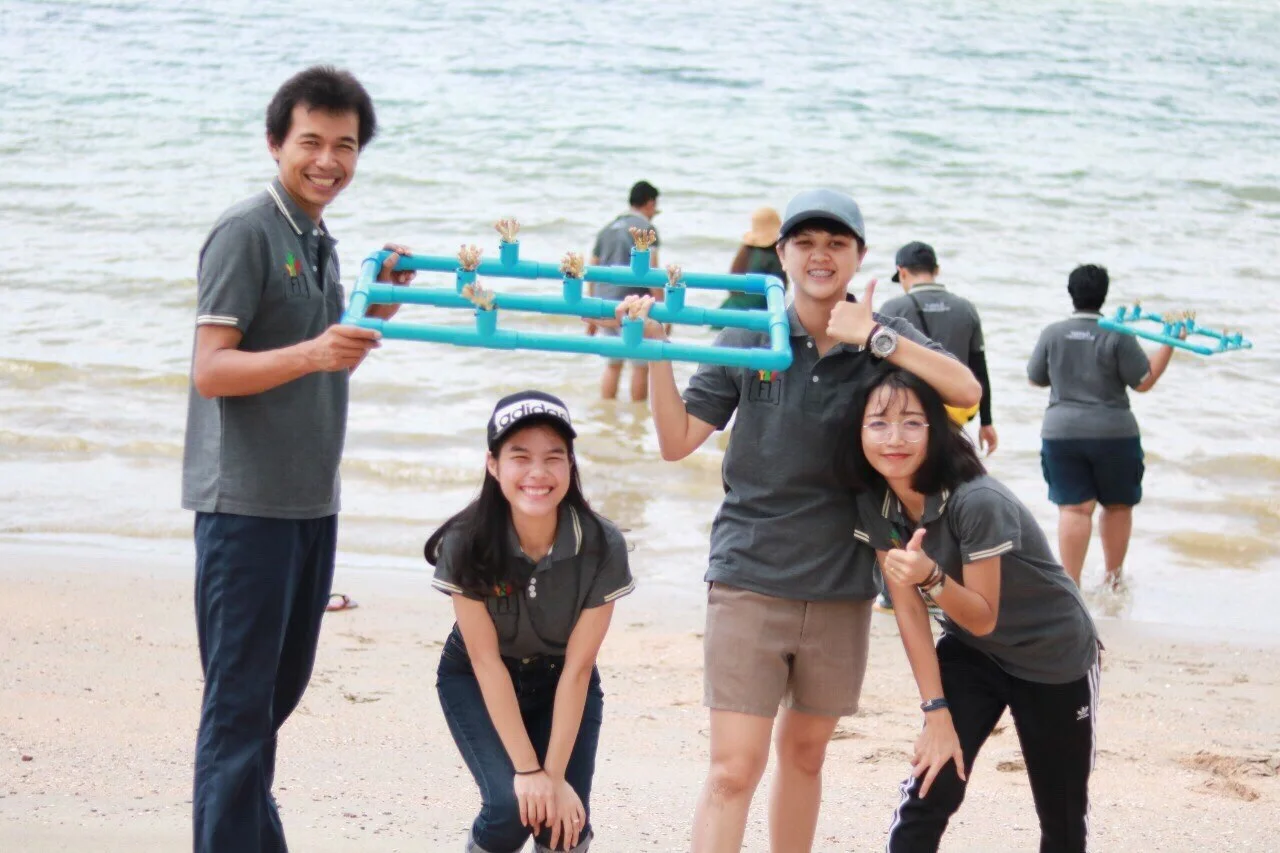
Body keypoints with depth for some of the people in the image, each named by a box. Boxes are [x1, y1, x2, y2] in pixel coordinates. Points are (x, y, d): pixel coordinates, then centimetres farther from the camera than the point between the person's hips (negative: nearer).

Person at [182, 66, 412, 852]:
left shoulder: (321, 243, 14)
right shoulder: (246, 232, -12)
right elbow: (211, 370, -18)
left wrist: (378, 311, 8)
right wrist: (312, 353, -31)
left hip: (312, 499, 8)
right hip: (247, 501, -8)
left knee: (283, 686, 17)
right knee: (241, 698, -4)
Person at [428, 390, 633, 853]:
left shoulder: (602, 547, -25)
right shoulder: (465, 544, -27)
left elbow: (577, 668, -20)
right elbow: (487, 660, -22)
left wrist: (555, 773, -20)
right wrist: (527, 769, -22)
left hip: (561, 685, 1)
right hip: (477, 682, -1)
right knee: (511, 806, -21)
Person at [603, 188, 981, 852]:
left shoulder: (885, 341, 1)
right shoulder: (748, 339, 0)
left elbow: (966, 391, -17)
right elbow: (677, 440, 0)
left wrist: (874, 338, -22)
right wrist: (656, 349, -11)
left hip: (841, 587, 2)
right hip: (749, 578, -2)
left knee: (805, 752, 17)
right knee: (734, 768, -9)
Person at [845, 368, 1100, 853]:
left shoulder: (978, 503, -32)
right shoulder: (874, 505, -14)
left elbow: (983, 618, -25)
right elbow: (908, 610, -9)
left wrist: (931, 577, -44)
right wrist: (936, 711, -10)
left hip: (1053, 657, -4)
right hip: (970, 652, 5)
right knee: (928, 794, -9)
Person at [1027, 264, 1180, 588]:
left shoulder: (1052, 333, -2)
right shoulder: (1118, 336, -9)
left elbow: (1035, 378, 10)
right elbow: (1144, 382, -4)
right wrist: (1169, 344, -1)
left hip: (1061, 432, 1)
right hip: (1114, 433, -1)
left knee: (1074, 508, -1)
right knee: (1118, 506, 16)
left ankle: (1071, 583, -9)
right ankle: (1113, 577, 26)